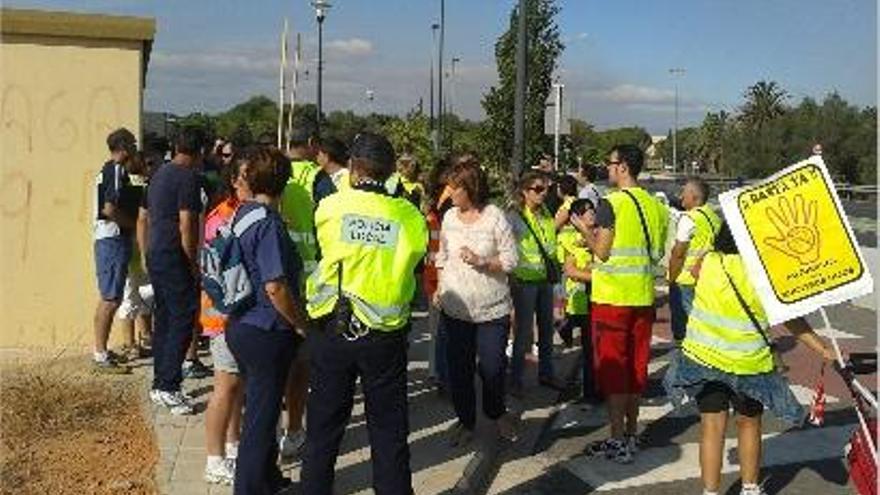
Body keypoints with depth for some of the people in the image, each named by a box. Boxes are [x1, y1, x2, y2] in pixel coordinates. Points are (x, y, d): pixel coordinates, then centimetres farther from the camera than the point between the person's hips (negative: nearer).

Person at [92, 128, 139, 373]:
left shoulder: (108, 169, 16)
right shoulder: (117, 171, -14)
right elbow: (110, 209, -23)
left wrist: (132, 220, 15)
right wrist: (134, 223, -11)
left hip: (107, 239, 10)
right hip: (114, 240, -10)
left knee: (108, 298, 15)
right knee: (110, 299, -7)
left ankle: (100, 350, 23)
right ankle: (101, 356, -3)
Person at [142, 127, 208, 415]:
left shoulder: (160, 173, 14)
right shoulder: (188, 177, -13)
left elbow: (147, 217, 21)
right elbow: (186, 224, -18)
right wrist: (194, 264, -11)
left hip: (155, 254, 9)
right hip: (174, 258, -9)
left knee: (164, 318, 13)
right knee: (183, 319, -7)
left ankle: (160, 384, 18)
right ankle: (168, 387, -9)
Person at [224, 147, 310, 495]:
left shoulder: (242, 215, 6)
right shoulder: (268, 224, -20)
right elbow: (275, 287, -26)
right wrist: (302, 324, -12)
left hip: (241, 326, 9)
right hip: (267, 332, -9)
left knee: (259, 410, 22)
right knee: (262, 415, 3)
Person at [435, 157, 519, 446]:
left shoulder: (495, 217, -8)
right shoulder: (450, 217, 6)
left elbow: (511, 260, -8)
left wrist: (482, 262, -21)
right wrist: (440, 287, 7)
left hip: (492, 308, -4)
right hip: (455, 306, 4)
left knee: (492, 367, 0)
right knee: (458, 368, 6)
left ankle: (496, 412, 27)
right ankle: (466, 420, 23)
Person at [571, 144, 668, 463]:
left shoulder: (610, 204, -14)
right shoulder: (654, 205, 7)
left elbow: (602, 252, -15)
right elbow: (656, 252, 13)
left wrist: (584, 229, 2)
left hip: (612, 297, -6)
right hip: (643, 296, 7)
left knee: (612, 368, 0)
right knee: (636, 366, 14)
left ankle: (617, 442, 3)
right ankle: (631, 434, 23)